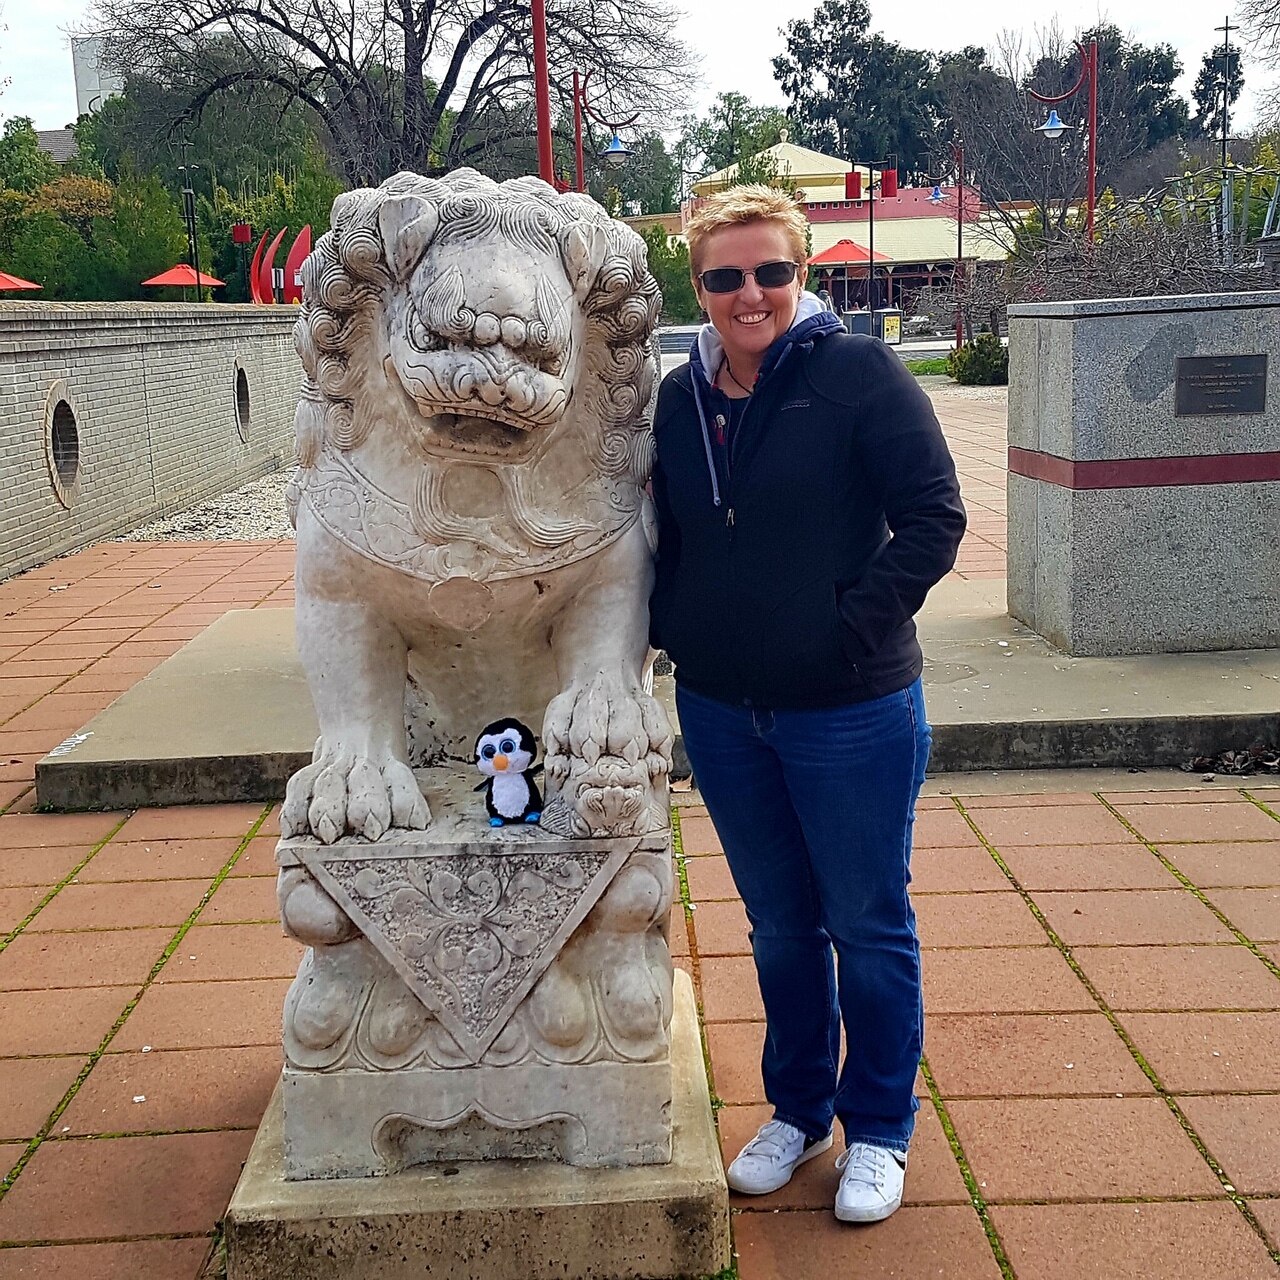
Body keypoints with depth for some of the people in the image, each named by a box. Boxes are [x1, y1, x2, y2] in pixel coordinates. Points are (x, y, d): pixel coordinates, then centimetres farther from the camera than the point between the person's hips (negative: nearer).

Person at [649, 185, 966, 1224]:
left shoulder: (859, 374, -10)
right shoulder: (679, 399, 6)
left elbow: (934, 515, -12)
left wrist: (859, 624, -17)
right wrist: (669, 626, 4)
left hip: (851, 710, -4)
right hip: (722, 712, 5)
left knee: (868, 926, 10)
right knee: (780, 926, 18)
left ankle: (880, 1130, 29)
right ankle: (797, 1110, 37)